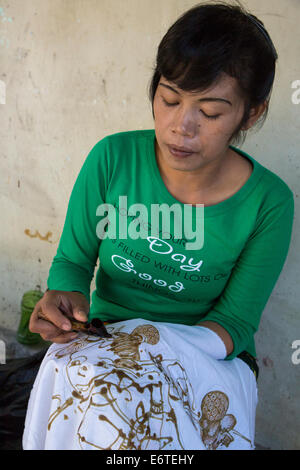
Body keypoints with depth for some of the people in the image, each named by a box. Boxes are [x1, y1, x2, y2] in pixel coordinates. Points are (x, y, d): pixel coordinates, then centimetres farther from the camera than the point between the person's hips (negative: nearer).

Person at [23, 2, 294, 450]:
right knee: (86, 377, -33)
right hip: (103, 344, 2)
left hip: (210, 360, -1)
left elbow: (235, 322, -7)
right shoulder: (113, 158, -8)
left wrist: (163, 347, -27)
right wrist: (65, 296, -21)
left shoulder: (269, 203, -11)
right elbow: (73, 259, 3)